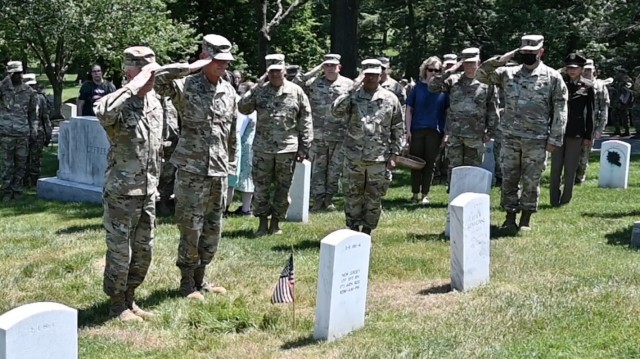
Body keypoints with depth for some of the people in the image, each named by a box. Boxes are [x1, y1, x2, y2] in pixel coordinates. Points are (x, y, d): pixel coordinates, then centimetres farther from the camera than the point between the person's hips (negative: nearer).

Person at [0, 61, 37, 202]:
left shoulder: (29, 91, 8)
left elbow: (33, 112, 13)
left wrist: (33, 130, 9)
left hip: (23, 133, 2)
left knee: (21, 164, 6)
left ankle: (16, 190, 16)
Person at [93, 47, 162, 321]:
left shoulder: (155, 102, 6)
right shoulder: (120, 105, -18)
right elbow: (102, 112, -45)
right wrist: (134, 87, -37)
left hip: (147, 191, 7)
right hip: (122, 192, -7)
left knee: (143, 251, 14)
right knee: (120, 252, 3)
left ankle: (130, 299, 29)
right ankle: (117, 305, 18)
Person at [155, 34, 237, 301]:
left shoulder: (229, 91, 8)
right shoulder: (185, 87, -10)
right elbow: (157, 77, -28)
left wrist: (230, 161, 19)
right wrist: (190, 68, -25)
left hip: (219, 172, 6)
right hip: (192, 171, -6)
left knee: (213, 229, 13)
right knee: (191, 230, 0)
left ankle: (201, 279, 27)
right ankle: (187, 283, 15)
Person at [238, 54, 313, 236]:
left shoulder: (296, 92, 1)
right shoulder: (259, 90, 5)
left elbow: (305, 121, 2)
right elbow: (243, 109, 2)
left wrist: (304, 147, -2)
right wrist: (252, 92, -13)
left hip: (288, 148, -1)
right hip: (262, 148, 1)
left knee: (282, 188, 7)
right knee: (261, 187, 4)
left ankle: (275, 223, 18)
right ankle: (262, 223, 15)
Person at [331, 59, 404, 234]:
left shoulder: (390, 99, 4)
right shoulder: (353, 96, 4)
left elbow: (398, 129, 7)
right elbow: (336, 111, -12)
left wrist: (394, 154, 1)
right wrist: (351, 93, -16)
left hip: (379, 158, 0)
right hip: (353, 157, 0)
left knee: (374, 197, 6)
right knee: (352, 195, 6)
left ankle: (367, 231, 19)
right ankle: (353, 231, 18)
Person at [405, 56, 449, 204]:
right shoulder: (418, 87, 5)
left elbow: (448, 112, 7)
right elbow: (409, 110, 6)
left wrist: (447, 132, 0)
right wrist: (408, 130, -1)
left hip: (435, 131, 0)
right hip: (417, 130, 0)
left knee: (429, 163, 4)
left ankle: (425, 194, 13)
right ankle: (415, 194, 13)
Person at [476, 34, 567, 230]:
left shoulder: (553, 77, -2)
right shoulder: (508, 74, 5)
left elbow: (560, 111, -2)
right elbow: (481, 75, 3)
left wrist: (555, 139, -7)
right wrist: (500, 60, -9)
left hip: (537, 139, -2)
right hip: (510, 137, 3)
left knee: (531, 181, 5)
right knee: (509, 179, 7)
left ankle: (526, 218, 16)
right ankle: (510, 216, 18)